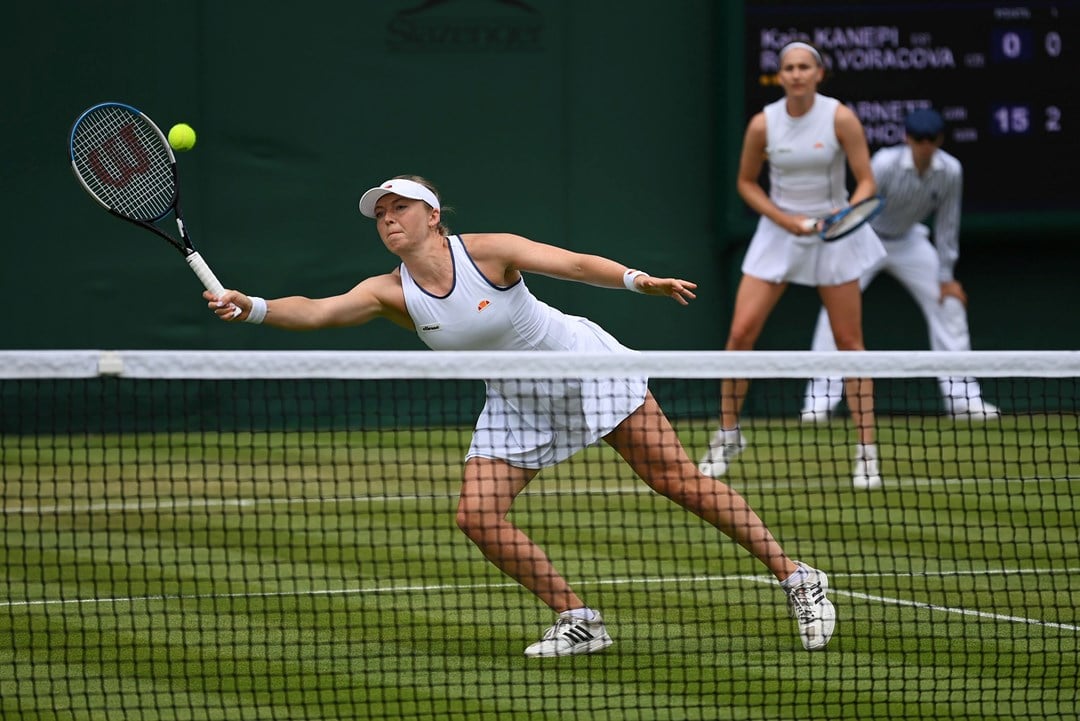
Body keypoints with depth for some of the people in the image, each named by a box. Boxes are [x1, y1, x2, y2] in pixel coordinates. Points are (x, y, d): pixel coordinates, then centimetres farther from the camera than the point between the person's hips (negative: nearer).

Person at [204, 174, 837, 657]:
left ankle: (796, 579, 1)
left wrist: (638, 280, -40)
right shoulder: (391, 293, -12)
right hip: (517, 402, 5)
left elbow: (575, 264, -23)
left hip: (588, 366, -5)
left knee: (680, 482, -8)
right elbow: (316, 311, -24)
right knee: (478, 517, -11)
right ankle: (579, 622, 1)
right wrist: (251, 307, -40)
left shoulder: (488, 252, -21)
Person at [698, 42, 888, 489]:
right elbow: (746, 183, 6)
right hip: (778, 232, 1)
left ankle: (866, 452, 4)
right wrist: (786, 220, -8)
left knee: (849, 342, -1)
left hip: (834, 235, -1)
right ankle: (728, 435, 11)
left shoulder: (840, 119, -12)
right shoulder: (763, 124, -7)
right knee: (741, 333, -7)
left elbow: (866, 182, -9)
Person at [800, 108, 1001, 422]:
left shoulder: (951, 171, -18)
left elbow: (947, 224, -7)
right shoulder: (884, 164, -30)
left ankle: (962, 397, 7)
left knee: (950, 302, -3)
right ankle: (820, 399, -14)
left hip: (908, 242, 4)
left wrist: (946, 277, -5)